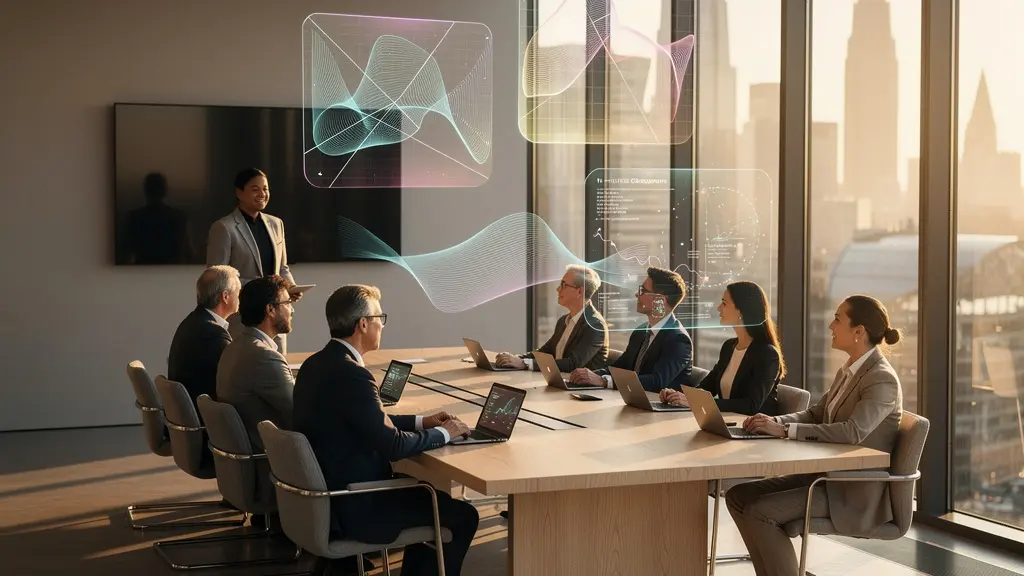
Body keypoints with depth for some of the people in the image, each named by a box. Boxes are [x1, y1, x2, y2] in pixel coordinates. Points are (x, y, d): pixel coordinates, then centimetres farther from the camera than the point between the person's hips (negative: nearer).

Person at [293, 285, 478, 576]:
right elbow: (393, 445, -23)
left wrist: (421, 421, 12)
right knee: (463, 516, 1)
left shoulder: (317, 364, 5)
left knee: (428, 493, 25)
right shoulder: (351, 374, -25)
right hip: (353, 507, -10)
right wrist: (443, 433, -8)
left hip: (325, 496, 10)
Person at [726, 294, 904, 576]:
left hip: (856, 490, -9)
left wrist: (785, 430, -31)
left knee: (760, 512, -22)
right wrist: (775, 421, -8)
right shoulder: (848, 371, 12)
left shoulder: (882, 379, -18)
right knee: (739, 496, -1)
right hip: (829, 474, 9)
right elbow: (815, 414, 13)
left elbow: (853, 432, -31)